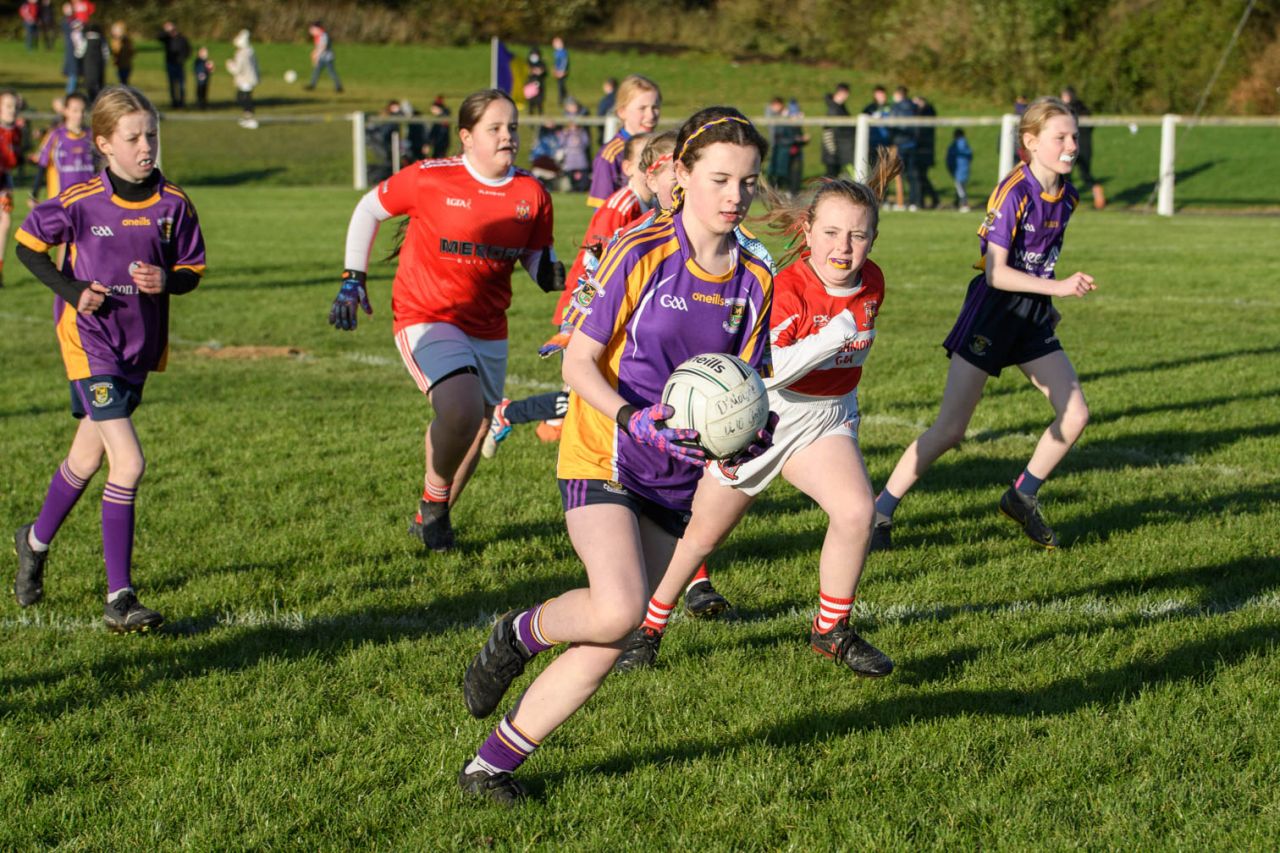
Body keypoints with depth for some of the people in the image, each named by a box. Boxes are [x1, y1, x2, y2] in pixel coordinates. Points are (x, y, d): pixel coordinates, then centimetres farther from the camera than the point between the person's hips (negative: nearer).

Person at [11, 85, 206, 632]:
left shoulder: (173, 204, -4)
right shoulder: (81, 203, -13)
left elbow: (192, 271, 6)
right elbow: (27, 244, 1)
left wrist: (168, 280, -16)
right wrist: (70, 290, -11)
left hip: (141, 346, 5)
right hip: (91, 344, -5)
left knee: (87, 458, 19)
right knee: (129, 464, -16)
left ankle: (34, 543, 46)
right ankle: (119, 599, -9)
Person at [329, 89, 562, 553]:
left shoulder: (532, 194, -1)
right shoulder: (430, 179, -12)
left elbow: (538, 255, 13)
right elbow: (369, 209, 3)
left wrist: (552, 273, -11)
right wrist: (352, 280, -1)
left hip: (488, 328, 5)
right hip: (426, 318, -5)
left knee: (476, 428, 13)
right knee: (462, 410, -27)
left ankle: (432, 518, 38)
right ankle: (433, 501, 1)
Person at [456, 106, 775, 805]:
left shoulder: (755, 281, 4)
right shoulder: (639, 254, -12)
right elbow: (578, 363, -10)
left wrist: (754, 428, -12)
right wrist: (634, 420, -27)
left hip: (675, 477, 5)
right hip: (604, 455, -5)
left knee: (609, 642, 2)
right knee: (618, 609, -26)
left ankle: (494, 763, 15)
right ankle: (520, 634, 6)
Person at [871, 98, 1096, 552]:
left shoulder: (1066, 195, 4)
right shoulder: (1014, 191, -19)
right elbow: (996, 273, -23)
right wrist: (1057, 287, -28)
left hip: (1033, 314, 7)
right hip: (991, 311, -7)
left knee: (1075, 415, -3)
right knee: (949, 429, -7)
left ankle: (1022, 498, 18)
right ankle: (879, 513, 4)